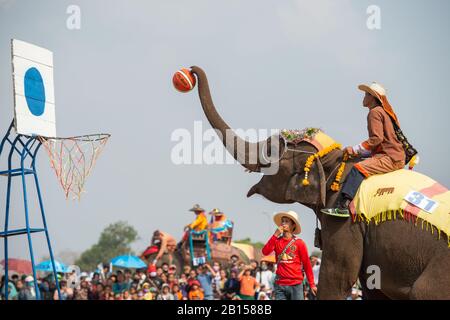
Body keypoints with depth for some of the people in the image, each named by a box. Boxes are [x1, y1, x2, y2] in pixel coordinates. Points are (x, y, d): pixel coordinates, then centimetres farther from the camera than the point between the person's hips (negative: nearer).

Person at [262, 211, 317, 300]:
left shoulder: (299, 243, 1)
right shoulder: (277, 241, 9)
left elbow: (306, 264, 3)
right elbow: (265, 252, -7)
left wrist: (312, 284, 1)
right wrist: (275, 235, -11)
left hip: (296, 285, -2)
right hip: (280, 286, 2)